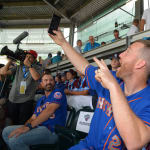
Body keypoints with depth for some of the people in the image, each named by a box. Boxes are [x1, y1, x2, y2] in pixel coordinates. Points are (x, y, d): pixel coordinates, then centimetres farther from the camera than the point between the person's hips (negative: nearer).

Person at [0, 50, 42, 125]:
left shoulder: (37, 68, 3)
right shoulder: (18, 67, 11)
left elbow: (36, 77, -19)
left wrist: (29, 65, -12)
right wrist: (10, 60, 7)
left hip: (26, 101, -3)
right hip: (12, 100, 4)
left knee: (23, 124, -1)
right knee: (12, 123, 13)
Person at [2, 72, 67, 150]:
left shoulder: (58, 93, -2)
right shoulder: (40, 100, 23)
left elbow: (49, 110, -18)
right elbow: (33, 118, 18)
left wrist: (29, 126, -23)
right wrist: (24, 127, -5)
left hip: (52, 130, -8)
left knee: (15, 139, -26)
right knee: (6, 131, 5)